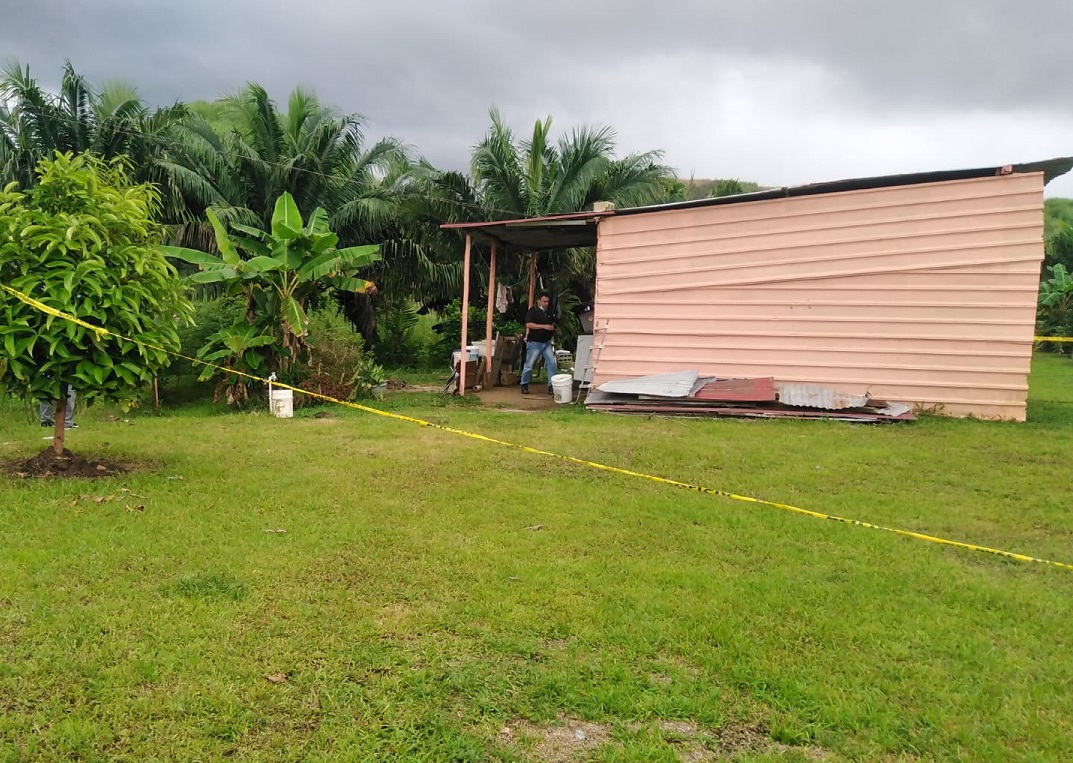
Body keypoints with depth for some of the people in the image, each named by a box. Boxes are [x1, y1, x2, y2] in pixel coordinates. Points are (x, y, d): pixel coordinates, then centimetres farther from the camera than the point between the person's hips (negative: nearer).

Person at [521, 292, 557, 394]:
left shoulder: (549, 312, 12)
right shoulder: (532, 311, -8)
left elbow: (553, 323, 29)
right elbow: (529, 324, -21)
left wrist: (553, 327, 4)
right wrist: (544, 326, -24)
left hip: (547, 342, 6)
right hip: (534, 342, -5)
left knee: (552, 362, -5)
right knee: (529, 365, 1)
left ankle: (551, 385, 0)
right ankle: (524, 385, 15)